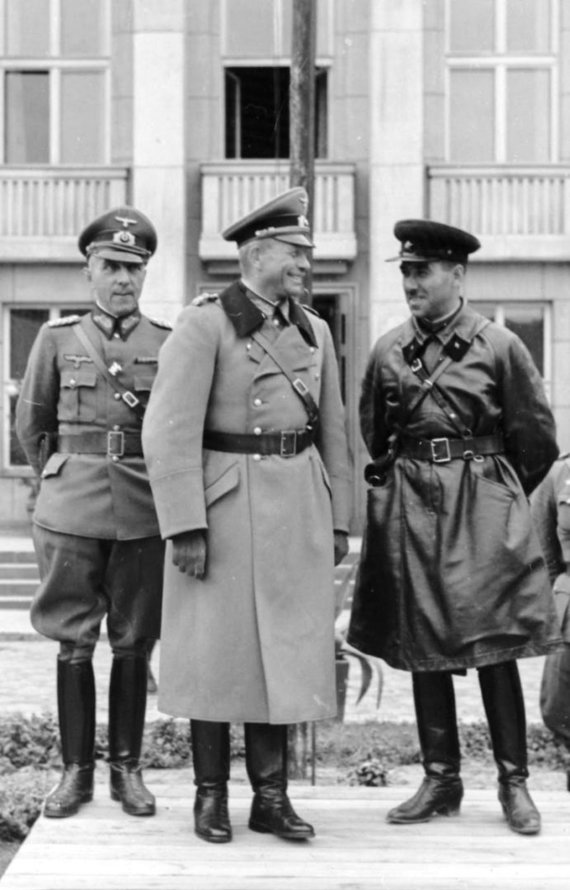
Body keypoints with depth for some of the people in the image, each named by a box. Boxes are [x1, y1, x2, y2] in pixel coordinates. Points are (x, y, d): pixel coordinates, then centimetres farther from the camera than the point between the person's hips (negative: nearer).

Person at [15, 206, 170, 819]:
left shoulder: (169, 344, 4)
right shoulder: (58, 339, 5)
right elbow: (31, 425, 15)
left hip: (142, 510, 0)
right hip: (71, 509, 0)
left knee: (133, 645, 5)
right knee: (73, 643, 2)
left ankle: (126, 769, 14)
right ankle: (75, 769, 10)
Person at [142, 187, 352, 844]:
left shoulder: (313, 330, 11)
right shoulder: (203, 324, -8)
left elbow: (332, 432, 15)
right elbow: (170, 432, -13)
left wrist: (338, 520, 12)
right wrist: (185, 528, -18)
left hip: (297, 511, 5)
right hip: (224, 508, -5)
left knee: (282, 650, 6)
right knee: (215, 651, 3)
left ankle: (272, 797, 13)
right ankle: (211, 795, 14)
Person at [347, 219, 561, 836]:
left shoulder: (499, 347, -3)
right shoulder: (388, 352, 5)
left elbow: (538, 441, 4)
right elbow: (372, 439, 18)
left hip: (483, 509, -3)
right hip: (410, 509, 3)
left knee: (495, 644, -3)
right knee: (422, 647, 5)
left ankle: (513, 781, 6)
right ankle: (440, 779, 14)